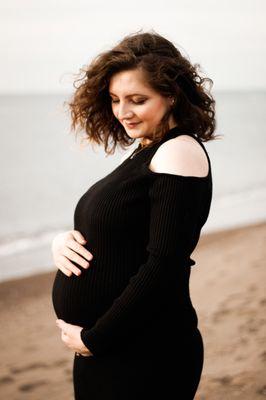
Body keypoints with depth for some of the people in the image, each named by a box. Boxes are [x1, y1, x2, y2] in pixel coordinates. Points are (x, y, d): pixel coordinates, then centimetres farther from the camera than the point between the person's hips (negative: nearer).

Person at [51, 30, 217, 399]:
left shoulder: (180, 152, -15)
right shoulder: (144, 154, 11)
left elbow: (164, 266, -22)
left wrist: (94, 338, -17)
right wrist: (63, 240, -6)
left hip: (145, 359, -8)